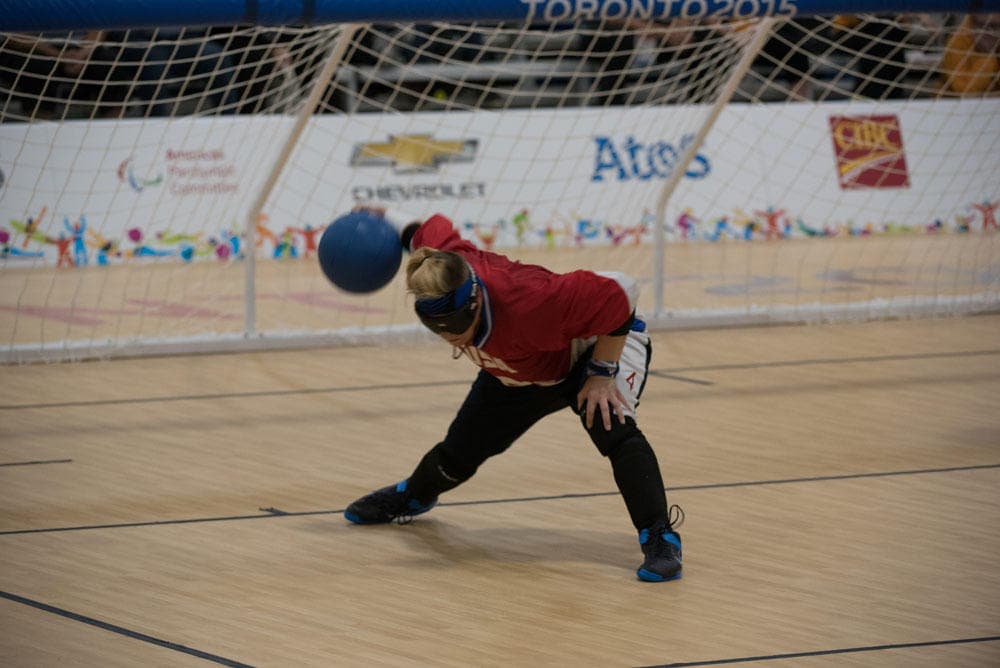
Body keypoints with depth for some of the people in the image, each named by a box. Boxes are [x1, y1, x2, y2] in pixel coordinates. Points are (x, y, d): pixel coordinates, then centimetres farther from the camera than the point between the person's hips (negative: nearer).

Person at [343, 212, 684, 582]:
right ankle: (412, 496, 45)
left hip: (598, 344, -6)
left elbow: (619, 294, -40)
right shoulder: (443, 262, -32)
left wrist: (603, 373, -33)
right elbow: (433, 229, -7)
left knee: (612, 429, -34)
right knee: (458, 456, 12)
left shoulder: (528, 302, -49)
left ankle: (661, 539, -33)